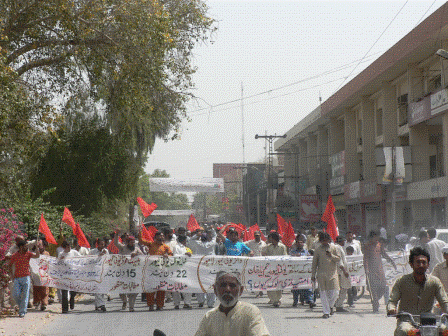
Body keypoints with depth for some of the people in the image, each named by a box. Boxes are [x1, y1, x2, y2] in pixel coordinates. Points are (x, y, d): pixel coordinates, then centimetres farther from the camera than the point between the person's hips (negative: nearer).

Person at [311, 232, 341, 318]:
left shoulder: (333, 248, 7)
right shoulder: (318, 249, 6)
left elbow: (338, 259, 7)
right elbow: (314, 263, 9)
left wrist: (331, 256, -12)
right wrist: (313, 275, 7)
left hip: (332, 273, 1)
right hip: (321, 274, 0)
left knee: (335, 292, -5)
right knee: (323, 292, -2)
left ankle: (330, 306, 23)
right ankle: (326, 312, 5)